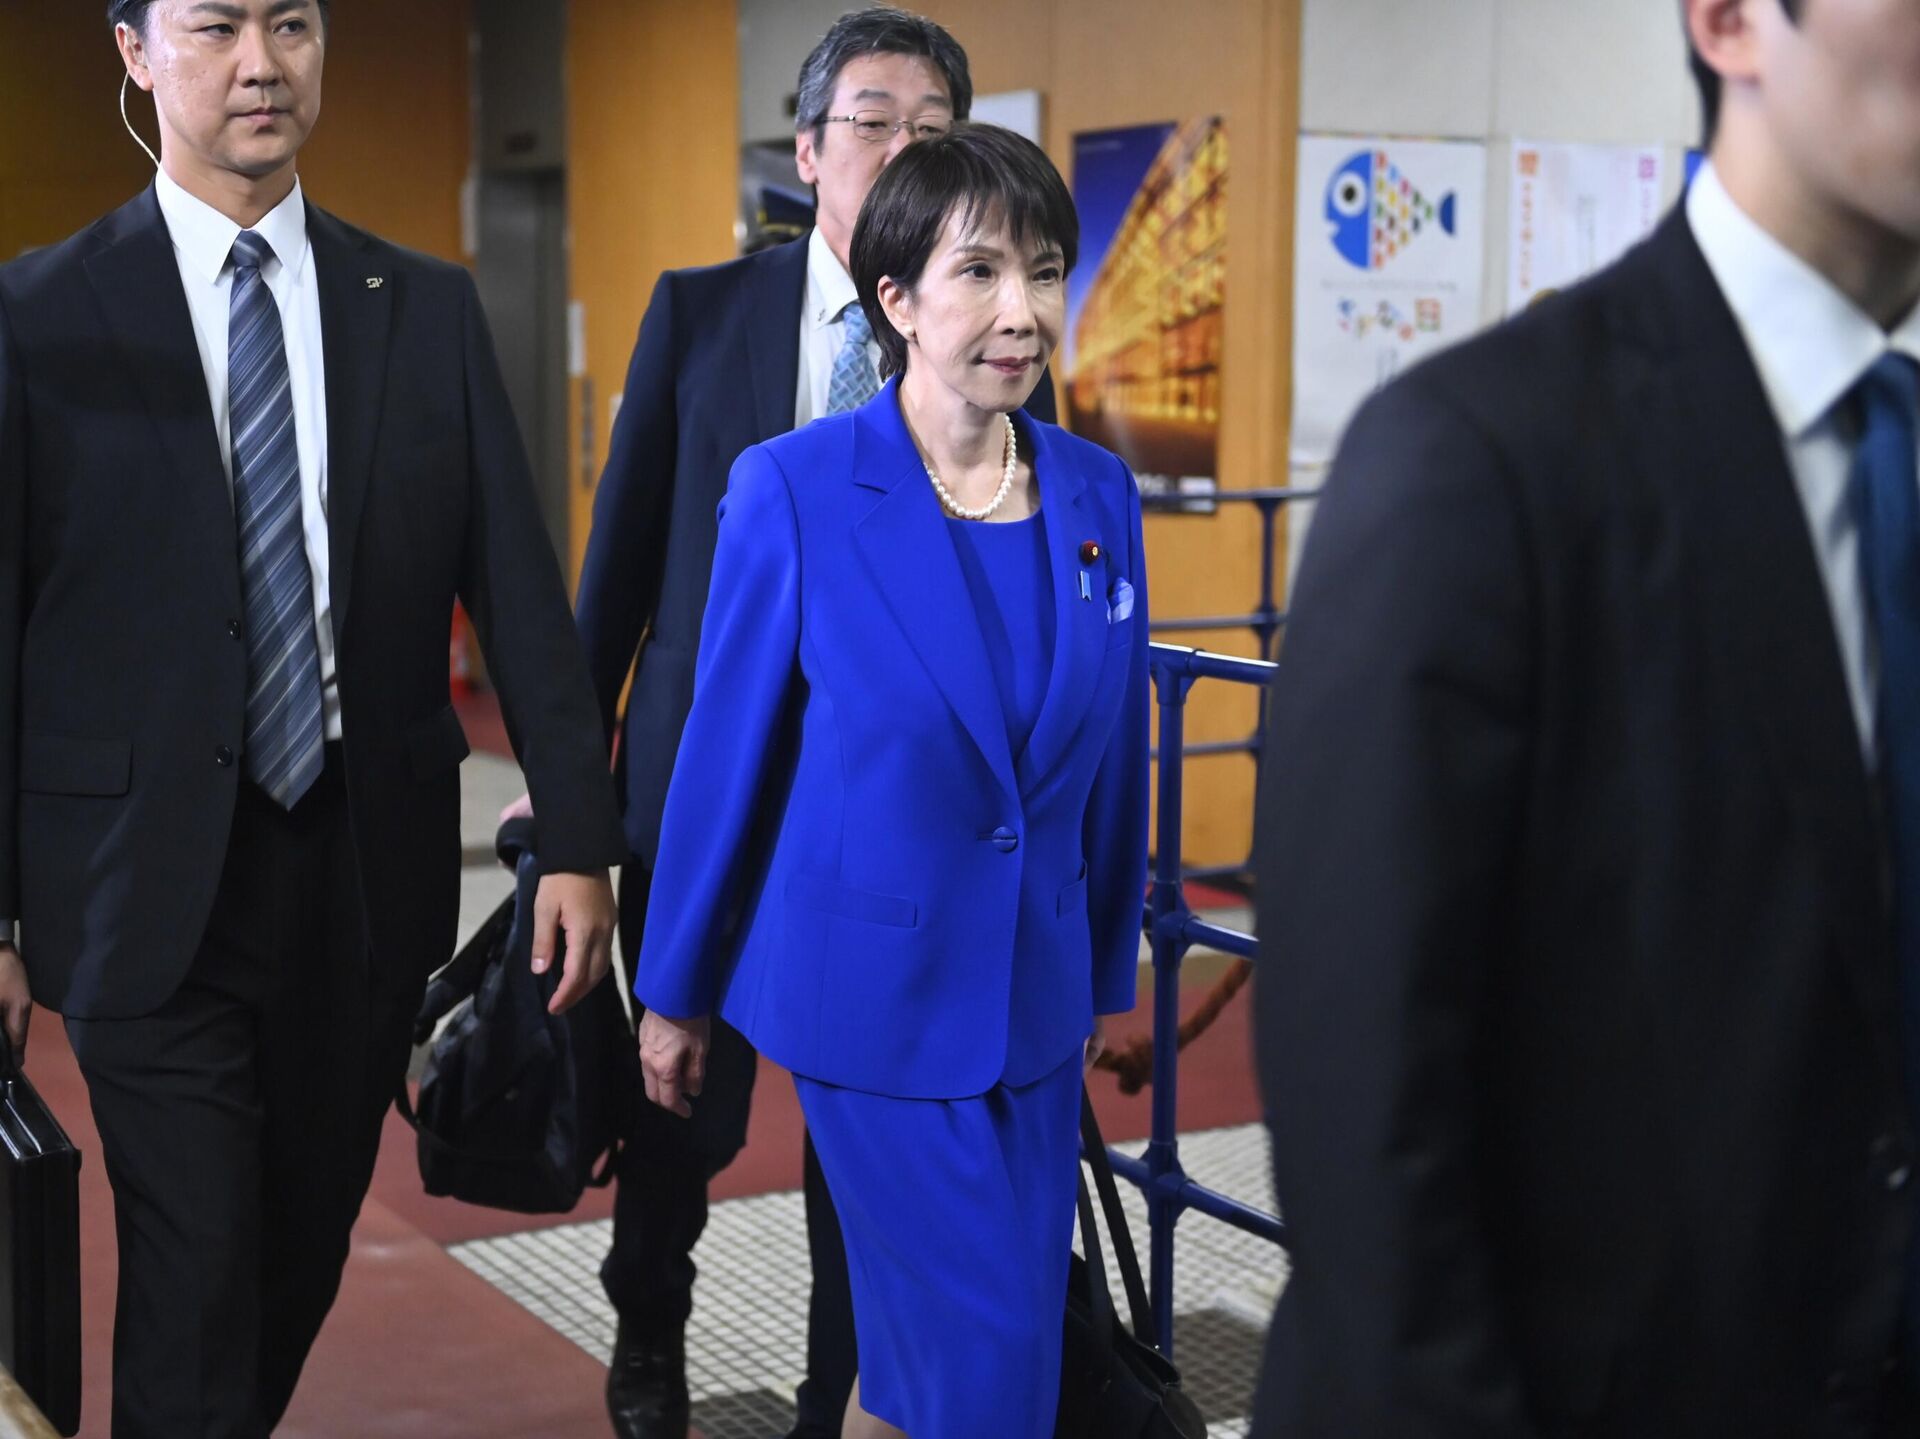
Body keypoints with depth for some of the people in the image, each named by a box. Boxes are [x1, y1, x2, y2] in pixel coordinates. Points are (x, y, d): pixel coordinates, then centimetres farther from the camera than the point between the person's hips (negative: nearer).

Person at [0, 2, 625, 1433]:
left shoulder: (429, 310, 5)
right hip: (154, 880, -3)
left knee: (308, 1250, 14)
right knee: (197, 1272, -3)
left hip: (368, 869, 3)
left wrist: (580, 841, -3)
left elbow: (518, 589, 3)